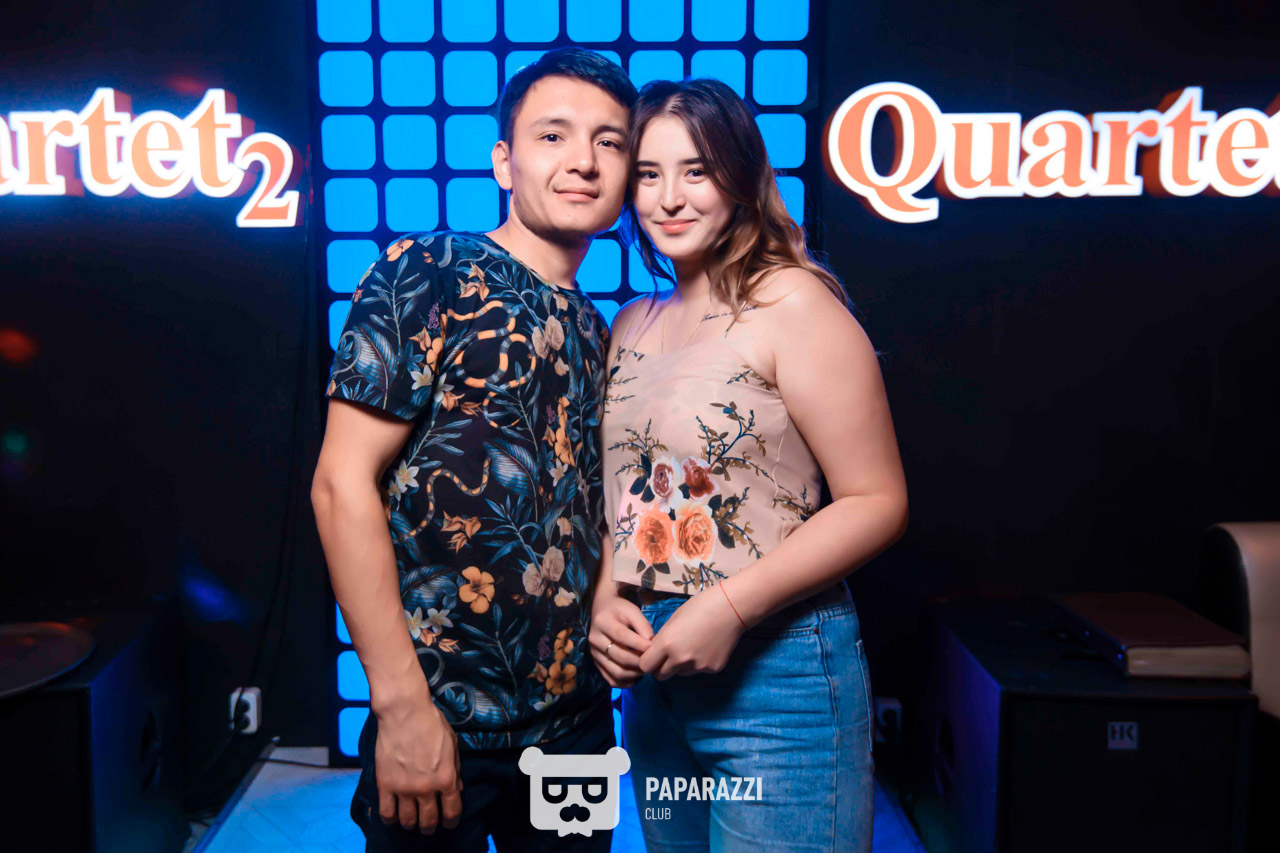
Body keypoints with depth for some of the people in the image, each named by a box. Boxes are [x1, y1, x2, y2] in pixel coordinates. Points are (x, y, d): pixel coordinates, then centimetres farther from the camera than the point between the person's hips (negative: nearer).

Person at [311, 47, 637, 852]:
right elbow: (342, 484, -15)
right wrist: (402, 704, -17)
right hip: (441, 721, -6)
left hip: (576, 717, 6)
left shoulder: (597, 334, 9)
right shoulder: (425, 274, -10)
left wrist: (608, 605, 1)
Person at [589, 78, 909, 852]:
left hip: (775, 666, -6)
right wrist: (604, 599, -2)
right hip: (652, 673, 7)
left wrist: (731, 606, -20)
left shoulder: (793, 304, -10)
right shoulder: (633, 325, 10)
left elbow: (877, 502, -14)